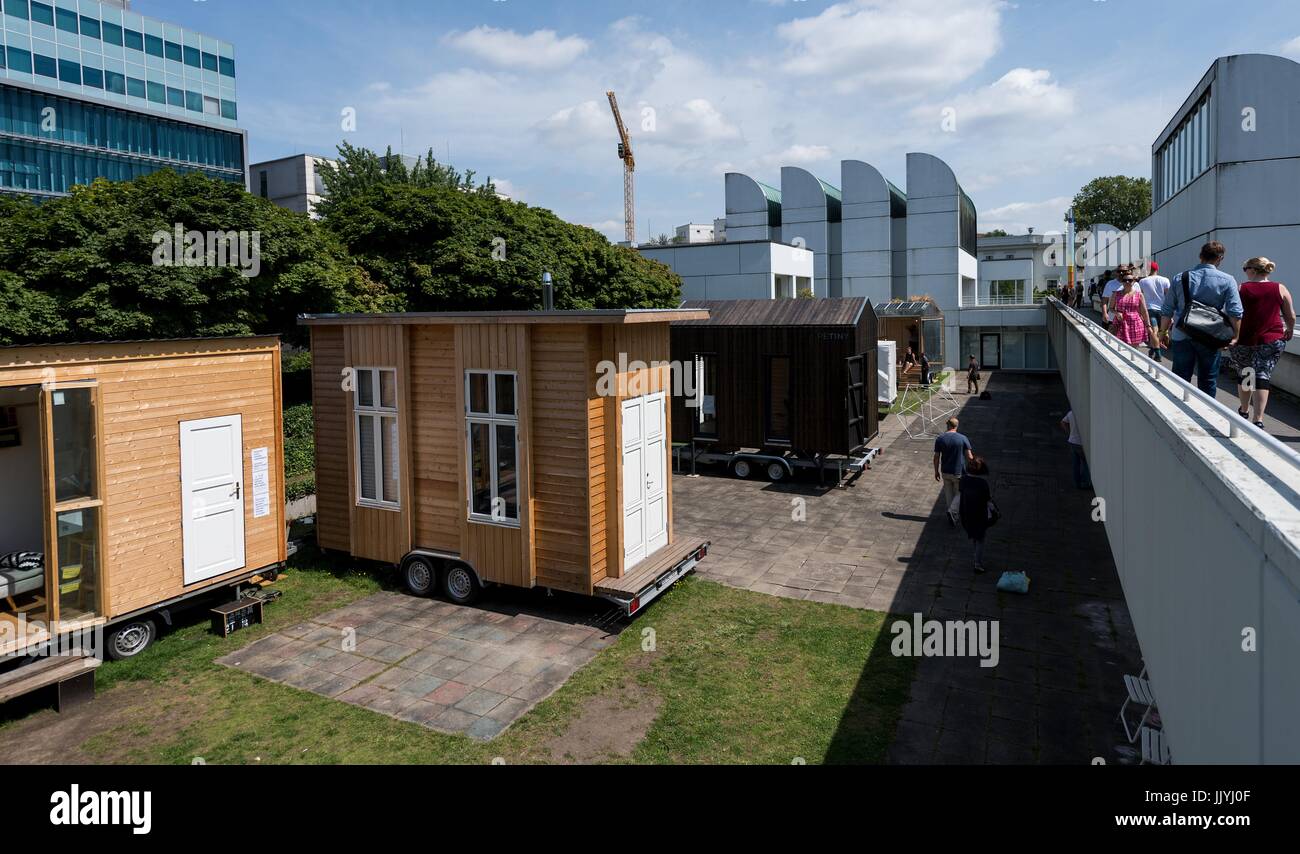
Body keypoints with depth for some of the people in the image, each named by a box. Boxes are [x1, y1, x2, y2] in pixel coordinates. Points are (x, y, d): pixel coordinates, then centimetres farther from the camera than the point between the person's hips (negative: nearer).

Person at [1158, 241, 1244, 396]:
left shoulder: (1179, 278, 1)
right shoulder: (1227, 280, -4)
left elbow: (1167, 310, 4)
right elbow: (1235, 312, -9)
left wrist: (1163, 333, 14)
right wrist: (1235, 337, 2)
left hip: (1181, 337, 1)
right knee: (1208, 383, 10)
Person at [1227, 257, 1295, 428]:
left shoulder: (1241, 289, -2)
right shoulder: (1280, 289, 3)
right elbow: (1291, 316, 8)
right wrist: (1290, 331, 27)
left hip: (1243, 339, 0)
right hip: (1272, 340, 0)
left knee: (1245, 375, 18)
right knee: (1262, 376, -4)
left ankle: (1244, 411, 32)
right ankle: (1258, 419, -15)